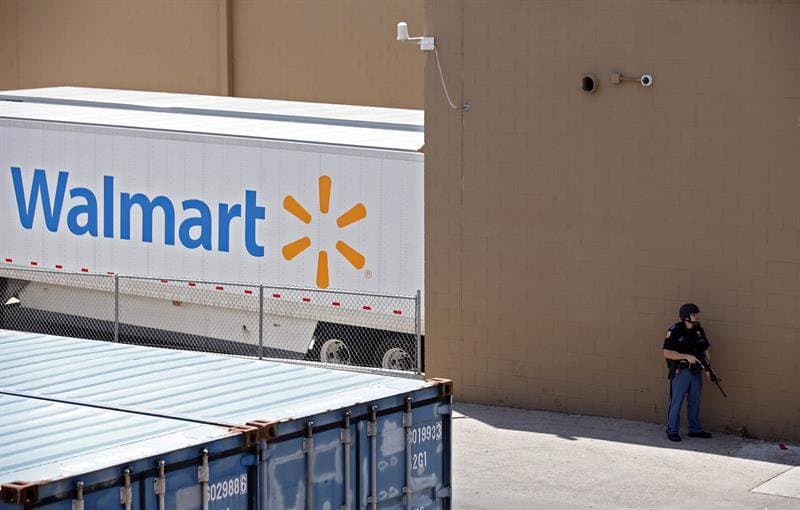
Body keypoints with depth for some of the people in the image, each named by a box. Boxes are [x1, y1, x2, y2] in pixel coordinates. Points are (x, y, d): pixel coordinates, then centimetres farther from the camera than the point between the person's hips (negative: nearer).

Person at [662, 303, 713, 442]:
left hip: (696, 371, 6)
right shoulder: (674, 331, -12)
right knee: (676, 401, -1)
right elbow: (667, 353, -16)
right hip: (680, 372, -6)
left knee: (695, 401, 14)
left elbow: (705, 349, 14)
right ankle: (672, 431, 7)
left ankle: (695, 429, 24)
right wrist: (687, 357, -22)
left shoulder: (699, 330, 7)